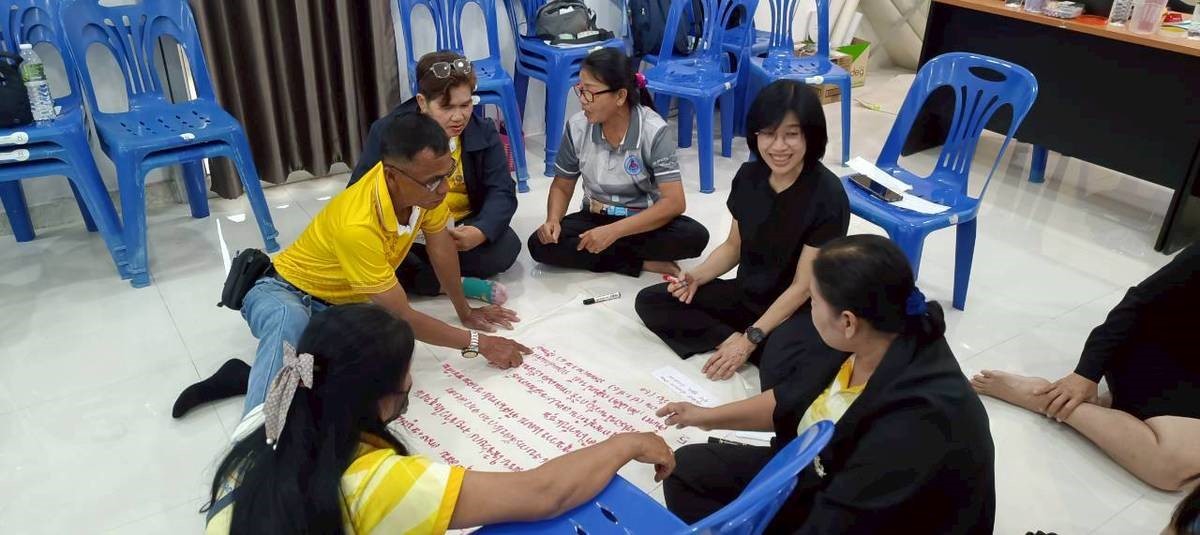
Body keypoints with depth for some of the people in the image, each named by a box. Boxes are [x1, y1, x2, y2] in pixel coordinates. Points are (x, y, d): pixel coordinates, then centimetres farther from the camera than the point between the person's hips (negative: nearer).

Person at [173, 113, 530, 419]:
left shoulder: (422, 183, -20)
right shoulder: (356, 226, -38)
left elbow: (440, 243, 1)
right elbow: (402, 318, -29)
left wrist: (465, 311, 9)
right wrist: (478, 343, -22)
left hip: (342, 302, 6)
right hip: (286, 293, -6)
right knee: (290, 321, -44)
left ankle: (249, 376, -12)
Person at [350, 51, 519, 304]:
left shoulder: (484, 132, -6)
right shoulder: (387, 131, -10)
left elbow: (502, 191, -12)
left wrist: (481, 231, -35)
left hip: (463, 227, 1)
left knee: (506, 247, -27)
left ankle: (417, 271, -16)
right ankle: (461, 284, -25)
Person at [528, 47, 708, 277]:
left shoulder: (654, 131, -21)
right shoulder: (577, 126, -11)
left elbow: (675, 202, -26)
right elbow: (562, 186, 2)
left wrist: (614, 231, -34)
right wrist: (553, 220, -20)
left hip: (645, 221, -3)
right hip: (595, 218, 3)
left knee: (695, 236, -32)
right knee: (540, 244, -23)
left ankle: (603, 255, -16)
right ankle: (642, 261, -17)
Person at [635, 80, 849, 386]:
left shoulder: (827, 196, -21)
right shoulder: (749, 176, -4)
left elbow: (802, 287, -18)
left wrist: (750, 339, -20)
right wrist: (697, 276, -9)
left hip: (801, 310, -8)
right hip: (747, 294, 8)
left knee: (780, 368, -41)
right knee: (650, 302, -6)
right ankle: (764, 348, -10)